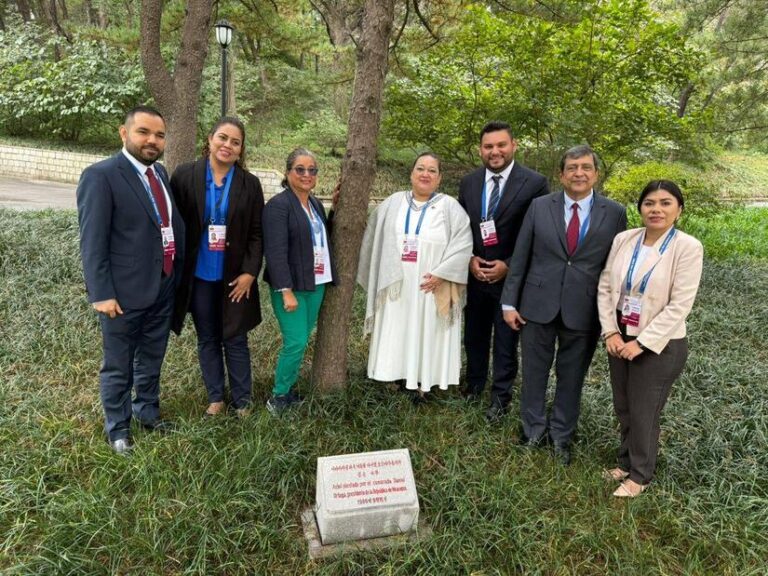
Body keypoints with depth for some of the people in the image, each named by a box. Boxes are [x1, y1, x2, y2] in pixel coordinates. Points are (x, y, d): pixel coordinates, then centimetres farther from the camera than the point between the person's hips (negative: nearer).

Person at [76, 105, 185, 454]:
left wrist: (176, 274, 10)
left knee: (151, 359, 22)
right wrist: (101, 294, -18)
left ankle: (147, 410, 42)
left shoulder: (160, 173, 8)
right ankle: (118, 428, 30)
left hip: (164, 288, 7)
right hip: (125, 292, -6)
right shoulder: (100, 176, -14)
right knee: (118, 366, 11)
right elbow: (92, 242, -16)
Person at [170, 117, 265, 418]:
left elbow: (256, 233, -1)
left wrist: (249, 273, -9)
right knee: (207, 339, 13)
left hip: (234, 276, -1)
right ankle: (215, 397, 28)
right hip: (198, 275, 1)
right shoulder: (184, 176, -3)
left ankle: (242, 400, 22)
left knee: (235, 340, 7)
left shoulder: (250, 184, -2)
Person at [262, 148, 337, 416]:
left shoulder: (316, 204, 14)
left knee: (301, 342, 12)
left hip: (316, 285, 7)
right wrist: (286, 291, -22)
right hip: (291, 287, -7)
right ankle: (278, 397, 11)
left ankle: (288, 389, 26)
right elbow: (276, 252, -17)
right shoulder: (278, 205, -11)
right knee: (295, 343, -6)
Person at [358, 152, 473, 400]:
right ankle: (397, 379, 15)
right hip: (397, 287, 3)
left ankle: (423, 384, 9)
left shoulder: (450, 207, 0)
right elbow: (374, 238, 13)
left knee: (427, 334, 2)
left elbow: (463, 243, -9)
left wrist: (440, 274, -16)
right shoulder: (393, 203, 9)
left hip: (432, 289, -3)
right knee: (397, 335, 5)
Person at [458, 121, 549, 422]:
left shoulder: (535, 183, -10)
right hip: (474, 275, 4)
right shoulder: (468, 182, 3)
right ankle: (474, 383, 38)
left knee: (506, 340, 9)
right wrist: (470, 259, -6)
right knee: (474, 335, 17)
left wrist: (508, 266, -14)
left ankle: (501, 395, 27)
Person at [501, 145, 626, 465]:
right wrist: (509, 302, 0)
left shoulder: (614, 213, -1)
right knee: (534, 370, 12)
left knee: (572, 375, 12)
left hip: (584, 310, 0)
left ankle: (562, 436, 31)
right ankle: (533, 430, 32)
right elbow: (520, 258, 2)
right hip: (538, 304, 1)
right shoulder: (539, 207, 0)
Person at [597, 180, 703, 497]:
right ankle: (626, 462, 40)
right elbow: (605, 287, 2)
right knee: (623, 408, 17)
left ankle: (640, 474, 32)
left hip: (659, 345, -4)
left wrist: (641, 343, -18)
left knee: (643, 413, 9)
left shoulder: (688, 247, -14)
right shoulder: (623, 239, -1)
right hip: (620, 338, 5)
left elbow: (679, 306, -17)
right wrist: (611, 332, -8)